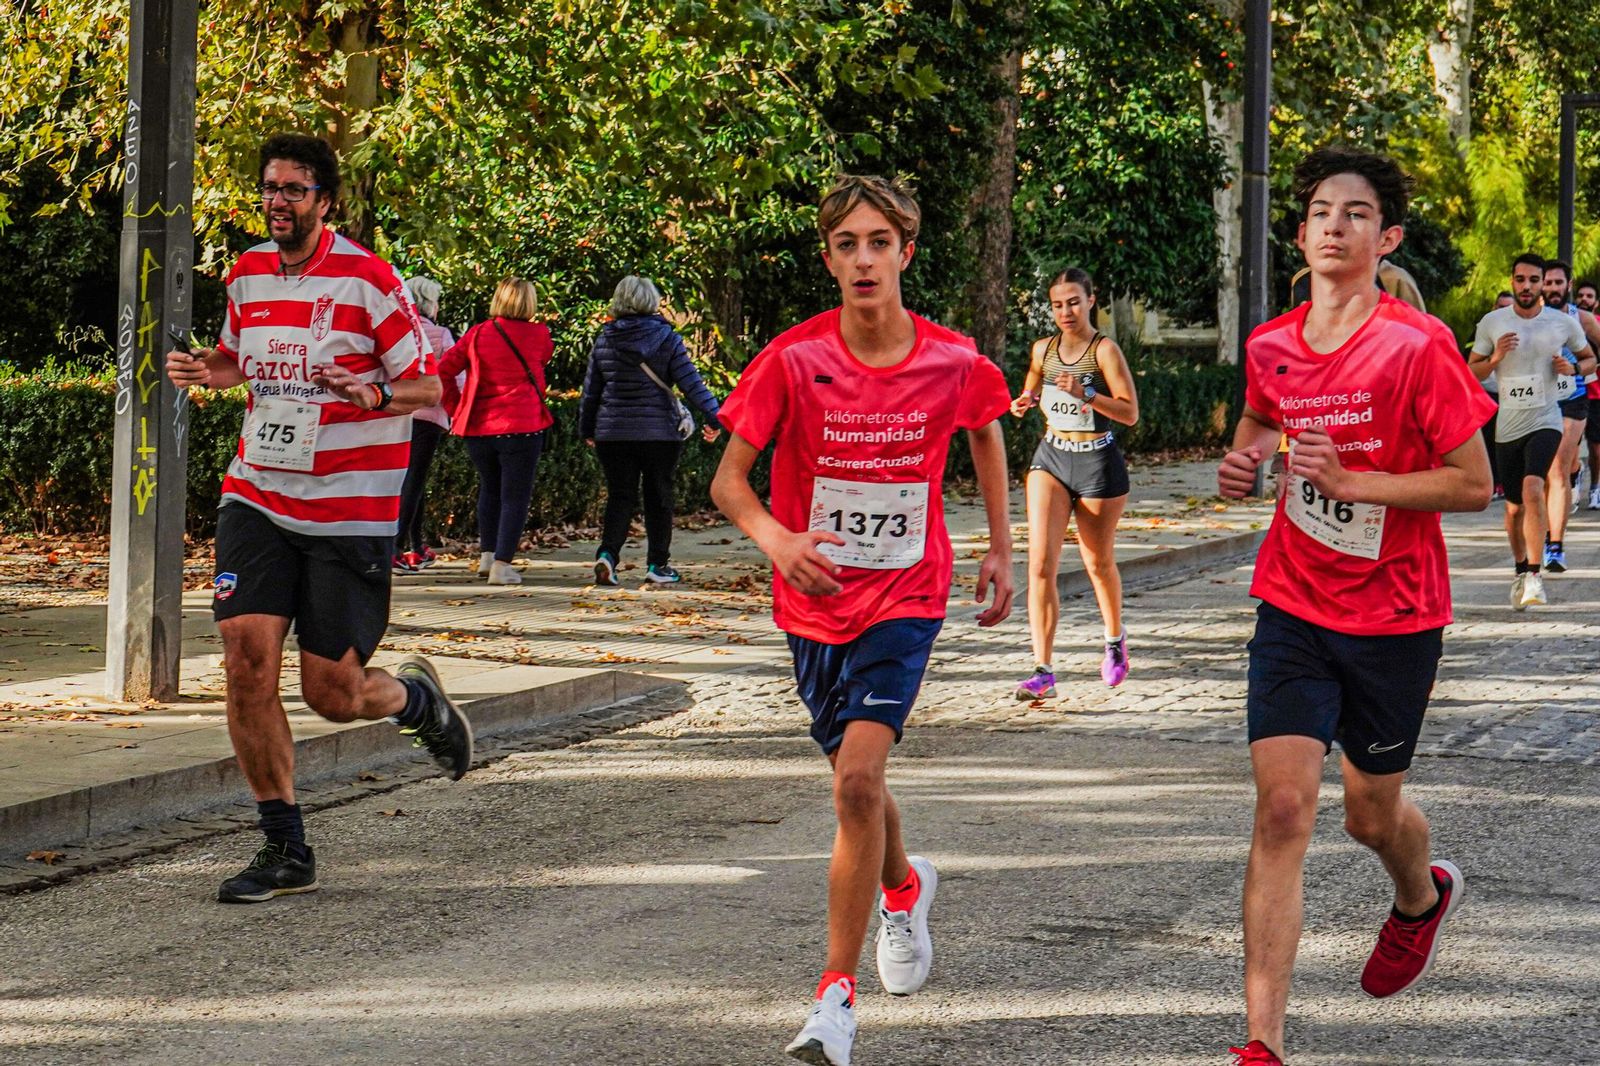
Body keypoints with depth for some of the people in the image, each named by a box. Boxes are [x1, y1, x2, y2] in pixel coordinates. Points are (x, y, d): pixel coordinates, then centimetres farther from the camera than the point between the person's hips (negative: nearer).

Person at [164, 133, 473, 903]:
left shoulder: (367, 279, -9)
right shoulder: (247, 274, 8)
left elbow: (428, 385, -5)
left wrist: (377, 392, -27)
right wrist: (205, 370, 3)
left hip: (351, 513, -4)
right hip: (257, 496, 4)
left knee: (332, 694, -4)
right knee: (246, 658, -11)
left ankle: (415, 697, 34)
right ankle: (285, 850, 2)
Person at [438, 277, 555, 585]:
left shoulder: (477, 334, 1)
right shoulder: (538, 336, -3)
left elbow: (443, 370, -1)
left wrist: (455, 407, 7)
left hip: (479, 427, 3)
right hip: (521, 427, -3)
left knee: (489, 489, 23)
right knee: (515, 496, 1)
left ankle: (486, 555, 25)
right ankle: (502, 564, -7)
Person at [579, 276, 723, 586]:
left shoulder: (604, 341, 4)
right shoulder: (667, 339, -4)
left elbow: (590, 390, 9)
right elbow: (691, 382, -9)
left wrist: (587, 430, 20)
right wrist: (714, 418, -5)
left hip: (612, 433, 2)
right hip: (659, 433, -2)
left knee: (620, 497, 7)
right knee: (658, 499, 10)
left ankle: (607, 552, -14)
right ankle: (658, 564, 13)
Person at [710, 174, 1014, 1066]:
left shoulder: (952, 361, -9)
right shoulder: (794, 359, -13)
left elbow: (985, 429, 14)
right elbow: (729, 479, -9)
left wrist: (1001, 548, 15)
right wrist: (775, 538, -30)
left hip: (907, 597, -2)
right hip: (817, 599, 2)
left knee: (859, 777, -19)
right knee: (855, 779, 17)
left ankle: (838, 994, -11)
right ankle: (904, 889, 52)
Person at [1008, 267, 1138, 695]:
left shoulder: (1104, 350, -10)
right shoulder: (1043, 350, 4)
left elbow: (1130, 412, -16)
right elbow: (1030, 393, 22)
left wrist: (1085, 393, -29)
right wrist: (1023, 403, -2)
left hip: (1097, 463, -3)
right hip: (1051, 457, 3)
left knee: (1098, 562, 13)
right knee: (1040, 562, -13)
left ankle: (1115, 639, 44)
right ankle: (1044, 669, -16)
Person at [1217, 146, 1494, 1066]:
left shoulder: (1419, 345, -14)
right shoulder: (1271, 347, 1)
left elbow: (1475, 484, -14)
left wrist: (1350, 480, -21)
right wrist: (1244, 464, 3)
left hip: (1395, 617, -3)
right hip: (1294, 609, 3)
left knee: (1371, 813, 14)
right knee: (1283, 809, -10)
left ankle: (1423, 896, 53)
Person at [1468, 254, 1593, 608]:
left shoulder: (1564, 323, 1)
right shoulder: (1492, 323, 2)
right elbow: (1471, 373, 7)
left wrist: (1573, 368, -6)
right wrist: (1495, 358, -13)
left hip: (1545, 422, -2)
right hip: (1507, 426, 2)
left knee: (1532, 489, -25)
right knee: (1514, 507, 9)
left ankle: (1535, 575, -20)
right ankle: (1520, 570, 32)